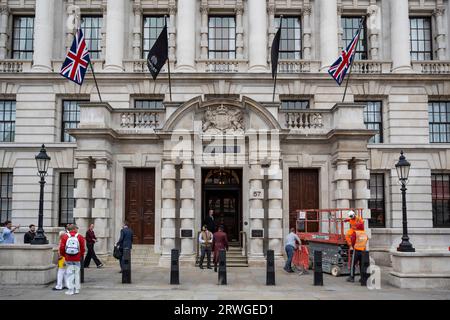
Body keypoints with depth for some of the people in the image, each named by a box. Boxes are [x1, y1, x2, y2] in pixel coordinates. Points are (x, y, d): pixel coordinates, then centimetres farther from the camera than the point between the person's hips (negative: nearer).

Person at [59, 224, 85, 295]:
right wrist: (81, 255, 14)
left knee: (70, 273, 7)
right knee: (77, 273, 12)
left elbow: (61, 248, -2)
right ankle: (77, 289, 16)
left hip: (68, 258, 0)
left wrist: (63, 255, 15)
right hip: (77, 258, 0)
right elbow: (83, 248, -2)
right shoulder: (80, 237, -4)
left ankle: (71, 290, 7)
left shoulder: (65, 236, -2)